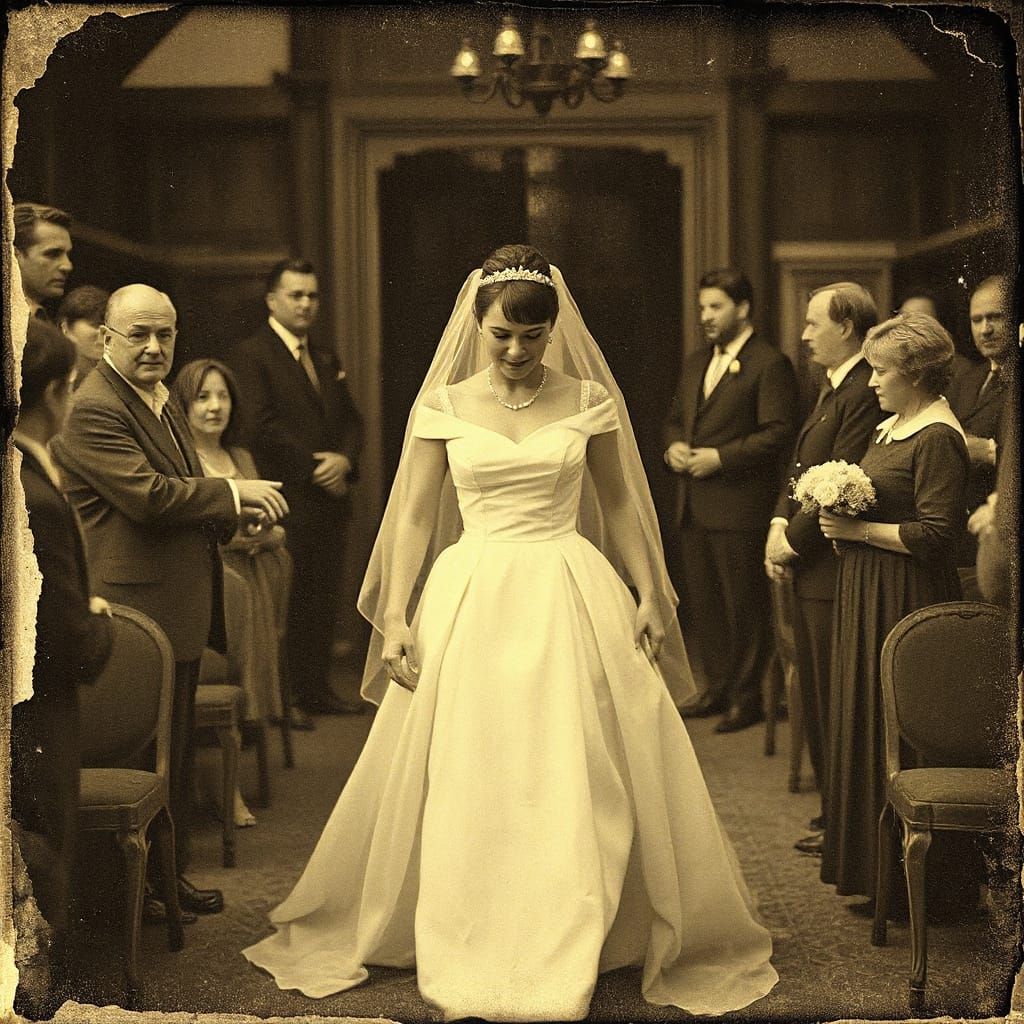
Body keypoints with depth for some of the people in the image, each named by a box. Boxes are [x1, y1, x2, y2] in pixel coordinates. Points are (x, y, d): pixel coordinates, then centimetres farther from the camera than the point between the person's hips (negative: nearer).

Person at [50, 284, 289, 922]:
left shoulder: (160, 399, 16)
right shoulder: (94, 410, -16)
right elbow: (148, 493, -25)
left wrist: (233, 515, 2)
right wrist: (234, 493, -15)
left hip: (180, 606, 10)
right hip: (139, 606, -10)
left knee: (177, 749, 17)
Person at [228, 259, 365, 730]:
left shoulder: (325, 357, 20)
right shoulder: (250, 355, -5)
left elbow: (351, 419, 17)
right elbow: (262, 427, -14)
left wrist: (344, 458, -4)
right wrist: (312, 468, -13)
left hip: (330, 499, 7)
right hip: (287, 500, -7)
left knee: (323, 599, 9)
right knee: (286, 601, -4)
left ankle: (316, 689, 17)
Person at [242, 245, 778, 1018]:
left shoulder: (589, 401, 3)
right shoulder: (443, 407, 3)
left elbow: (620, 507, 10)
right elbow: (415, 517, 4)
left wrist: (651, 595, 3)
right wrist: (396, 617, -3)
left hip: (572, 600, 0)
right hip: (471, 600, 0)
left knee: (577, 792, 0)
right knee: (466, 789, 4)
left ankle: (565, 956, 14)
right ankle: (470, 958, 17)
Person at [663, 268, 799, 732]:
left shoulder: (770, 365, -8)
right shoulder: (694, 363, 17)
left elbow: (778, 434, -15)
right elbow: (674, 419, 24)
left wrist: (720, 457, -17)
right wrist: (673, 446, 2)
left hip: (739, 507, -8)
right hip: (693, 506, 8)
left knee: (744, 604, 0)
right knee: (700, 602, 13)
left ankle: (747, 695, 11)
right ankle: (718, 688, 25)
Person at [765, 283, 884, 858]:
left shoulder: (864, 392, -18)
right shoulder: (832, 388, 15)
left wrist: (793, 540, -12)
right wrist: (780, 523, 3)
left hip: (835, 569, -10)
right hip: (810, 570, 10)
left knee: (836, 698, 0)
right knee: (817, 696, 17)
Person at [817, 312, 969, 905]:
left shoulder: (938, 437, -16)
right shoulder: (890, 427, 14)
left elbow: (936, 535, -22)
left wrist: (860, 530, -18)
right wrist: (842, 521, 4)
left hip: (908, 601, -10)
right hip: (868, 595, 10)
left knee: (897, 733, -2)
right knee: (866, 719, 14)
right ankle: (870, 867, 25)